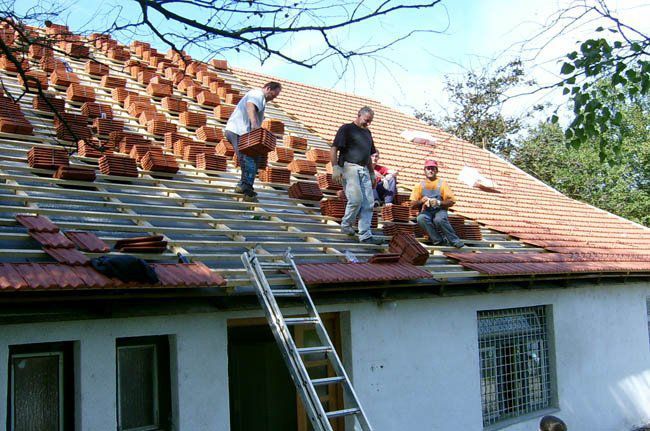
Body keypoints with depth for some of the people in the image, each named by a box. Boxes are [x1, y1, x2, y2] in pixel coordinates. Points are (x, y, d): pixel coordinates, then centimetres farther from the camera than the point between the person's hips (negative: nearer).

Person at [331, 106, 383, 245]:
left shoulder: (367, 133, 24)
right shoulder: (346, 128, 1)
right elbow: (334, 149, -7)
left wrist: (372, 174, 25)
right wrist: (335, 168, -17)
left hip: (364, 170, 7)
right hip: (349, 167, -7)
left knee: (368, 203, -1)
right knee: (356, 199, -16)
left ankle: (365, 235, 0)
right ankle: (346, 225, 7)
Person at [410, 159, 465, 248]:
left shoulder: (442, 183, 9)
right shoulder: (419, 185, 13)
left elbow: (451, 201, 1)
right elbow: (412, 205, 7)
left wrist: (438, 202, -17)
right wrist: (421, 201, -14)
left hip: (440, 210, -2)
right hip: (426, 211, 2)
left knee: (439, 219, -38)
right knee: (421, 218, -35)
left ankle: (454, 240, -20)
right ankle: (439, 241, -25)